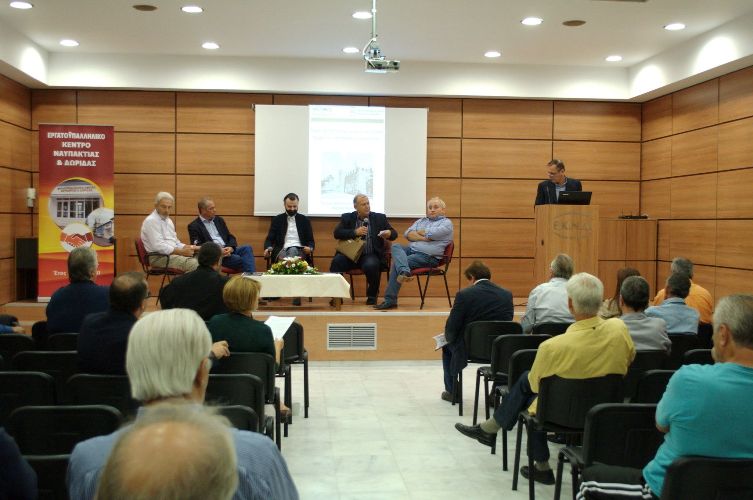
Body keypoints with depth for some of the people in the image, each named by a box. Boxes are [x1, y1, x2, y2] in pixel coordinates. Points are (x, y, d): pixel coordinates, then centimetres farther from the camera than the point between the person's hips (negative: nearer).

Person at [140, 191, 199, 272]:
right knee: (193, 263, -29)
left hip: (173, 253, 9)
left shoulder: (168, 220, 18)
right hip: (159, 257, -9)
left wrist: (188, 247, 2)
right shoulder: (151, 221, -10)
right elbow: (159, 247, -19)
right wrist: (182, 252, -18)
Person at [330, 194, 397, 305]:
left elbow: (394, 234, 10)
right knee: (337, 261, -29)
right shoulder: (347, 218, 12)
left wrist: (389, 233, -15)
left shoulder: (380, 218, 12)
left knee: (371, 265, -34)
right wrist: (355, 232, -14)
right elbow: (337, 233, -1)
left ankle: (372, 296, -8)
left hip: (370, 255, -1)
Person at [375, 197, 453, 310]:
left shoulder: (446, 223, 6)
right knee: (396, 247, -25)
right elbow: (408, 234, 7)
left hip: (428, 257, -6)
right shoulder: (421, 221, 25)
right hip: (411, 250, 6)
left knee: (396, 263, -24)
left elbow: (432, 234, -13)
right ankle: (404, 271, -47)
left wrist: (417, 232, 5)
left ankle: (390, 300, -28)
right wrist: (423, 238, -9)